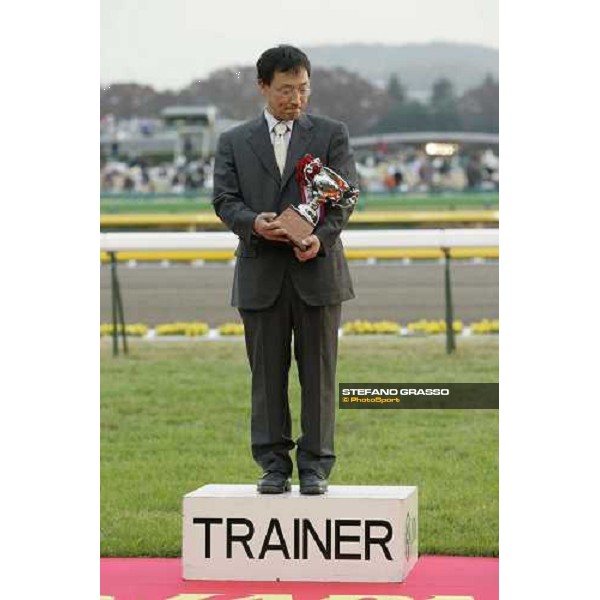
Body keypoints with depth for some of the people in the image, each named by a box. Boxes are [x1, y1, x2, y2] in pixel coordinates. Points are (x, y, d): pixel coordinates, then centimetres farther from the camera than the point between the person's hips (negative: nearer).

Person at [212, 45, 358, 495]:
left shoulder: (332, 134, 7)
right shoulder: (234, 142, 12)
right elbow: (225, 200, 4)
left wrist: (321, 237, -20)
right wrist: (254, 223, -18)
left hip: (317, 269, -1)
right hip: (260, 273, 1)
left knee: (318, 372, 0)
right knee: (267, 374, 3)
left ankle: (316, 466, 5)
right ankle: (274, 466, 9)